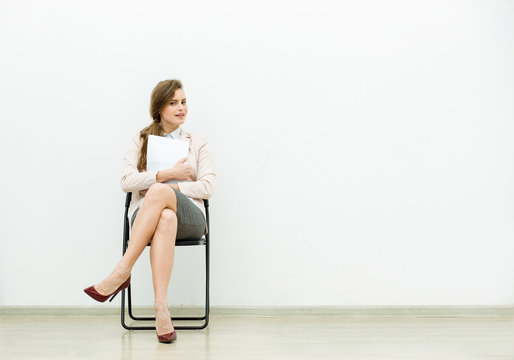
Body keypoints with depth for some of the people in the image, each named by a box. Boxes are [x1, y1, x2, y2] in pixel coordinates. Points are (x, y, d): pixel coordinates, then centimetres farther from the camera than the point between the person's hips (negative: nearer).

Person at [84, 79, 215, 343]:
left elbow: (207, 187, 5)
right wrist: (168, 174, -7)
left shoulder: (198, 143, 20)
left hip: (189, 218, 0)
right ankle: (161, 308, -50)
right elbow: (127, 182, 3)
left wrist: (168, 187, -6)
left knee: (159, 192, -36)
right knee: (166, 217, -40)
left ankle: (121, 272, -40)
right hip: (144, 217, 0)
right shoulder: (140, 140, 19)